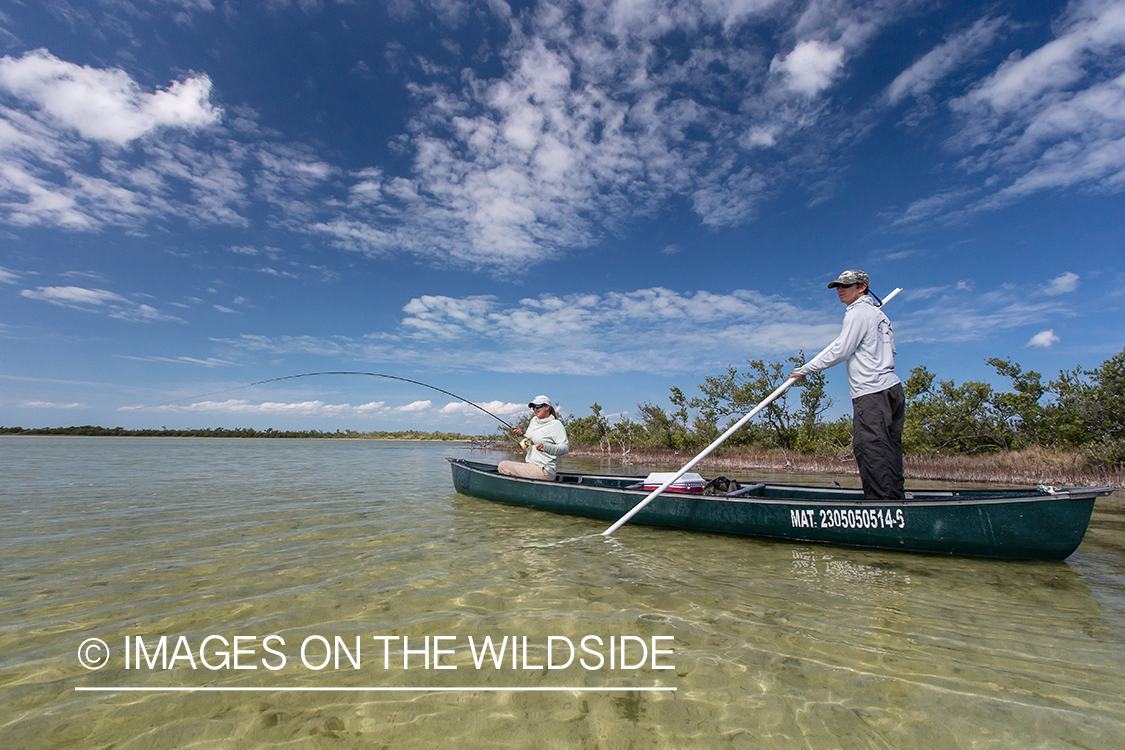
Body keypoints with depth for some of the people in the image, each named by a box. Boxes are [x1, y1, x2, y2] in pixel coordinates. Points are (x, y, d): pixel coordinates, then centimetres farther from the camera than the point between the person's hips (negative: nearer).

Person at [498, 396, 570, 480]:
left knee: (502, 466, -13)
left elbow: (566, 448, -17)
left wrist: (546, 447, -32)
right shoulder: (534, 420, 12)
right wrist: (522, 434, 4)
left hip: (544, 471, -9)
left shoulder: (556, 425, -12)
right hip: (530, 464, 9)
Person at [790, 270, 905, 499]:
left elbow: (839, 351, -11)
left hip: (872, 393, -10)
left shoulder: (858, 313, -6)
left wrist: (805, 369, -6)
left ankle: (881, 501, -11)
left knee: (870, 448, -10)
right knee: (889, 449, 10)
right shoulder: (878, 313, 21)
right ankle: (896, 499, 15)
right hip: (892, 387, 10)